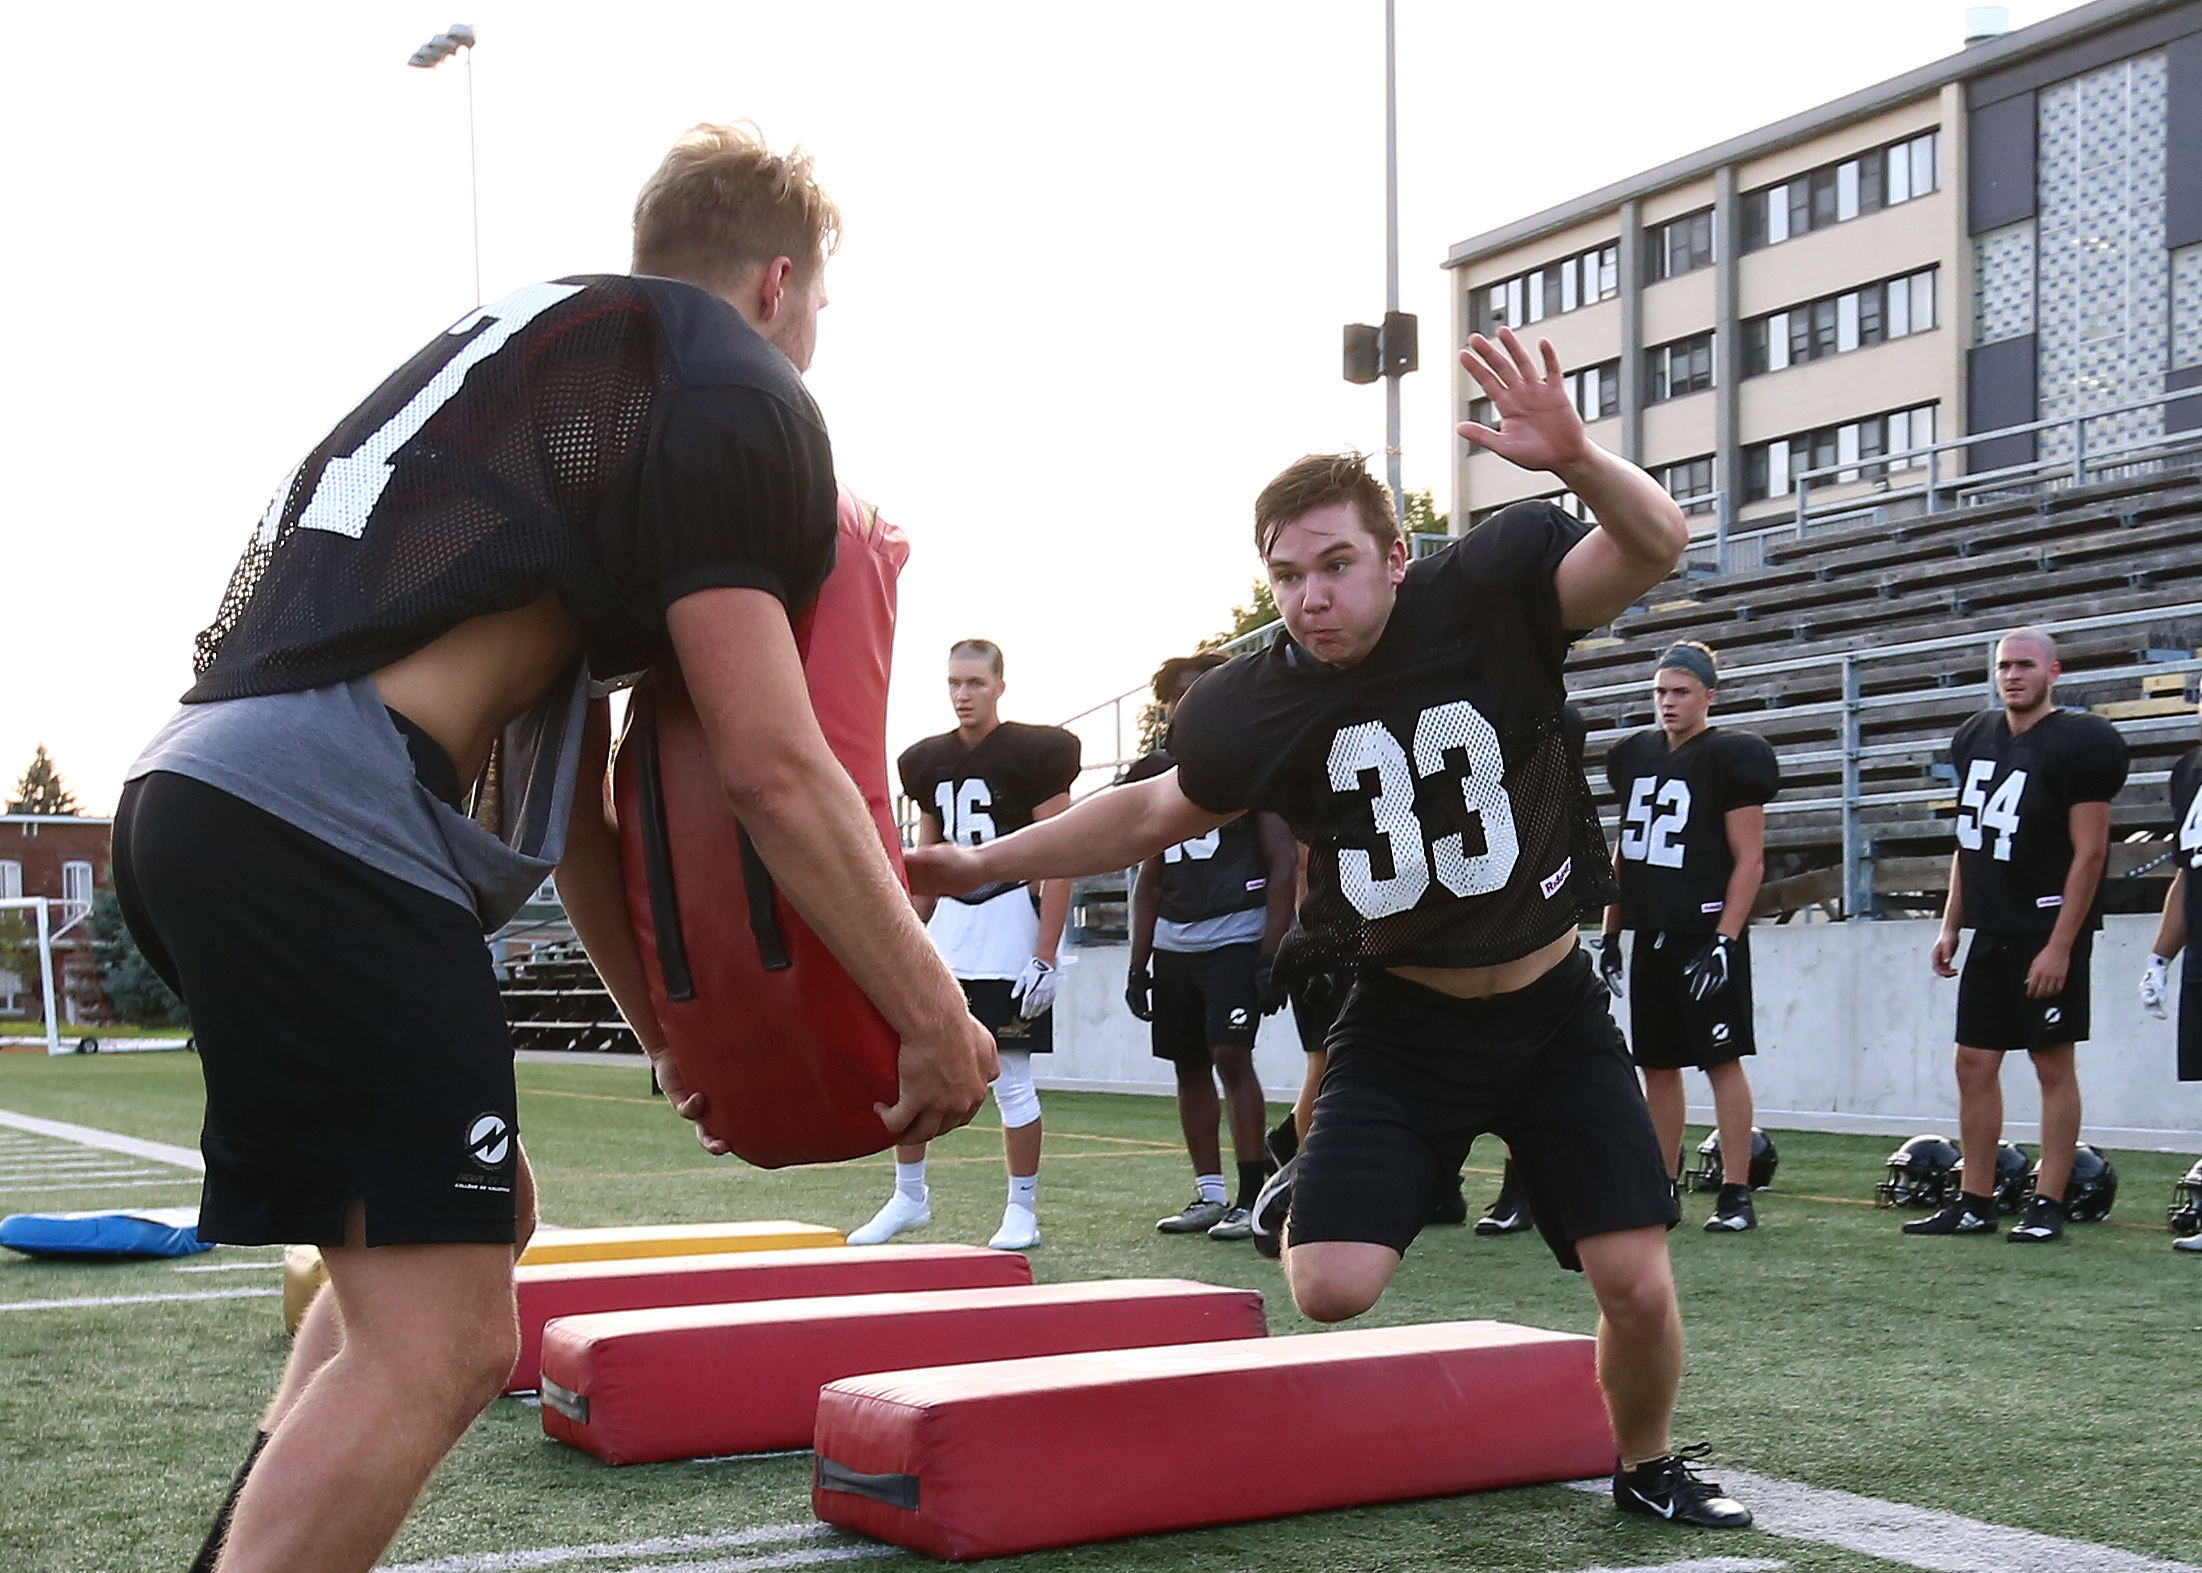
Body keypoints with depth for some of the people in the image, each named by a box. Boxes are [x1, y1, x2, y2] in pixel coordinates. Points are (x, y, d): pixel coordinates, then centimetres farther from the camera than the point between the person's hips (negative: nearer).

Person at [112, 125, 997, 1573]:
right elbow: (771, 764, -8)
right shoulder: (733, 390, 1)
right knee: (439, 1341, -8)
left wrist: (667, 1030, 34)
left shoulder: (540, 338, 29)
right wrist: (936, 1015, 2)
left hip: (198, 798, 10)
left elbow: (561, 766, 30)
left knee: (475, 1223, 24)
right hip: (329, 826, -10)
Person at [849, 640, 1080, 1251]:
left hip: (1008, 922, -6)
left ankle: (1023, 1210, 11)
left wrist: (1044, 955, -14)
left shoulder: (1035, 753, -6)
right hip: (946, 924, 6)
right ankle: (909, 1197, 17)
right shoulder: (929, 762, 11)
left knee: (1011, 1078, -2)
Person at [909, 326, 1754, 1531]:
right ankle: (1302, 1194, 23)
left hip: (1553, 1014, 0)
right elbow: (1153, 812, 8)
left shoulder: (1489, 594, -16)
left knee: (1638, 1285, -5)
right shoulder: (1255, 707, -10)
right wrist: (981, 865, 8)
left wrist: (1577, 459, -51)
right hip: (1404, 1021, 1)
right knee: (1330, 1287, -14)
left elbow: (1656, 545, -30)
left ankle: (1647, 1467, 26)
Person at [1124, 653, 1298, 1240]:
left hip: (1236, 935, -6)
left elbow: (1283, 862, -7)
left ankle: (1252, 1196, -9)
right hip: (1173, 943, 6)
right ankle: (1208, 1194, 15)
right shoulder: (1159, 772, 15)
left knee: (1231, 1055, -13)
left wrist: (1272, 949, -15)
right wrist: (1138, 962, 14)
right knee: (1188, 1065, 7)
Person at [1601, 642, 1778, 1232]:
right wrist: (1610, 933, 16)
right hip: (1649, 934, 7)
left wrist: (1724, 941, -16)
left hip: (1704, 933, -7)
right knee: (1656, 1065, 10)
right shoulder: (1636, 756, 13)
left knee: (1722, 1061, -4)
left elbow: (1749, 858, -9)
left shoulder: (1730, 758, -6)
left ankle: (1736, 1195, -1)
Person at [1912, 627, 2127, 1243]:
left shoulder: (2080, 743, -10)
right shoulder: (1975, 738, 12)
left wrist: (2060, 945, -17)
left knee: (2053, 1064, 0)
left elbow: (2089, 852, -13)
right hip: (1991, 931, 7)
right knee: (1974, 1064, 7)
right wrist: (1950, 926, 14)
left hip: (2048, 930, -7)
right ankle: (1975, 1203, 14)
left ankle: (2046, 1206, 5)